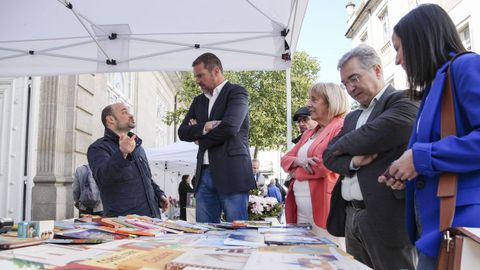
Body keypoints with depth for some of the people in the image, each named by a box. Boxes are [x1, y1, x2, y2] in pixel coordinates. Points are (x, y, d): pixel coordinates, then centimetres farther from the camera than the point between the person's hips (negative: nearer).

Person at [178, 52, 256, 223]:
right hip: (204, 174, 6)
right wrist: (205, 127, -9)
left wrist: (200, 139, 0)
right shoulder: (198, 101, 20)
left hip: (231, 174, -6)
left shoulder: (236, 93, 0)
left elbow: (229, 127, -16)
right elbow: (182, 132, 10)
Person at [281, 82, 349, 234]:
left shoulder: (342, 127, -7)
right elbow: (285, 159, 16)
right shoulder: (308, 134, 20)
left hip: (323, 209, -8)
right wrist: (300, 162, -9)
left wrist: (297, 171, -2)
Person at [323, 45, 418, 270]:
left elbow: (375, 135, -21)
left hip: (385, 216, -7)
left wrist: (341, 147, -1)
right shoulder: (352, 118, 20)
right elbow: (329, 156, 12)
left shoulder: (402, 102, -4)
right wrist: (353, 161, -11)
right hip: (351, 216, 7)